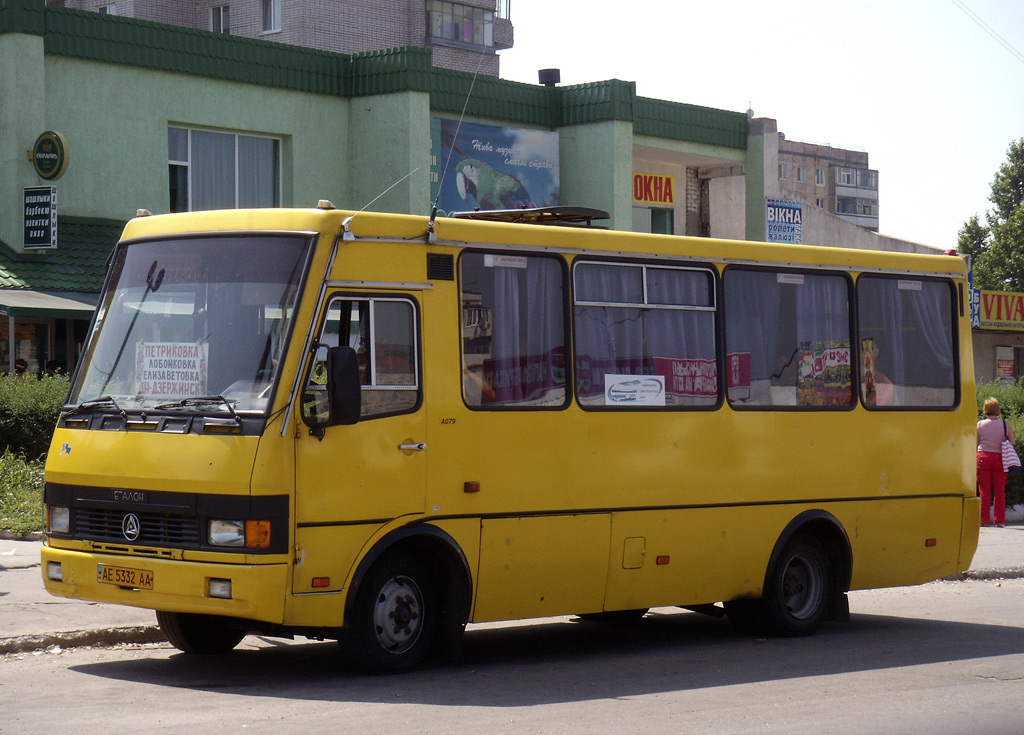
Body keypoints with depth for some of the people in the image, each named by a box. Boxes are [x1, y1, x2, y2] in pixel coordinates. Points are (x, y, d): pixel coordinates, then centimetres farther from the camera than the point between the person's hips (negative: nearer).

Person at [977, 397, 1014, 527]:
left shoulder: (979, 424, -1)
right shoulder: (1005, 425, -1)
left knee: (984, 491, 5)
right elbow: (1012, 441, 5)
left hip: (983, 457, 0)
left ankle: (983, 520, 3)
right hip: (999, 458, 0)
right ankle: (999, 520, 5)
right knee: (999, 490, 6)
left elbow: (975, 443, 3)